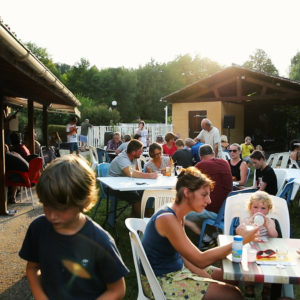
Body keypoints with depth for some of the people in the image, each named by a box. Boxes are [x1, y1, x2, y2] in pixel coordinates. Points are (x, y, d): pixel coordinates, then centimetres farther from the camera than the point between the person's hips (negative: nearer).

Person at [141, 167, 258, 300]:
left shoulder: (177, 215, 5)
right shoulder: (167, 219, -26)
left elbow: (183, 254, 6)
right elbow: (200, 260, -25)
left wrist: (206, 277, -6)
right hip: (162, 281, -10)